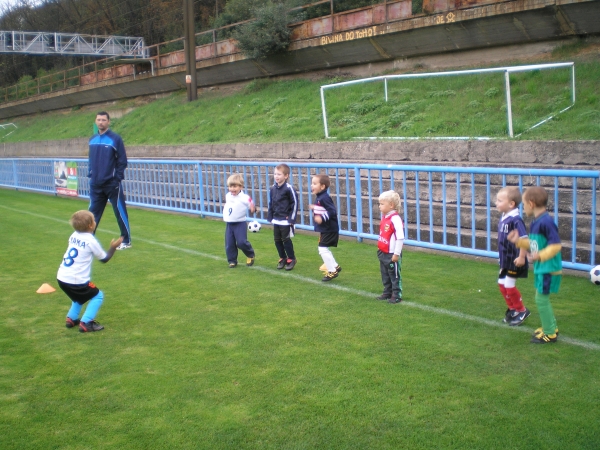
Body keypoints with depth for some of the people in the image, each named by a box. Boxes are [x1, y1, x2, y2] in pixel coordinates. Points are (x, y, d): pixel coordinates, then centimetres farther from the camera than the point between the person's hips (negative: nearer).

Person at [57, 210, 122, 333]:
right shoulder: (91, 241, -11)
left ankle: (71, 319, 28)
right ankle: (86, 323, 1)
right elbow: (104, 259, 1)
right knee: (98, 296, 11)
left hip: (61, 278, 7)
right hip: (76, 280, -7)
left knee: (80, 296, 33)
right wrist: (113, 247, 12)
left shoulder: (74, 236, 6)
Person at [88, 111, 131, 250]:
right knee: (93, 212, 9)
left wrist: (117, 178, -11)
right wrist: (91, 175, 9)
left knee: (120, 212, 2)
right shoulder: (92, 140, 9)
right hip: (95, 185, 5)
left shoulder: (115, 139, -7)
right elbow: (92, 160, 18)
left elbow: (122, 161, -7)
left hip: (112, 184, -5)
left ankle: (126, 241, 12)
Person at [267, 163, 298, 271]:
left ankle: (291, 259, 17)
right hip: (276, 219, 6)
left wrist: (292, 218, -11)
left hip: (286, 220, -6)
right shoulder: (273, 188, 4)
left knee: (286, 239, 1)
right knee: (277, 240, 11)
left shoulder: (289, 188, -15)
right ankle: (283, 258, 25)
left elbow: (295, 203, -11)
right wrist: (270, 216, 9)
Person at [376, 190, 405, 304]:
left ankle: (397, 296, 13)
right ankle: (387, 293, 32)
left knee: (395, 275, 3)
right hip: (383, 253, 9)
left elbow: (400, 238, -23)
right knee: (385, 275, 19)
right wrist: (379, 248, 16)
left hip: (392, 254, -9)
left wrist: (396, 254, -21)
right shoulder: (384, 217, 7)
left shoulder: (395, 219, -21)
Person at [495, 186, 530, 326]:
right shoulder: (503, 218, 4)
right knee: (502, 284, 16)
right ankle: (512, 309, 33)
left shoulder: (515, 220, -23)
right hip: (505, 259, 9)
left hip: (514, 260, -9)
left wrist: (521, 257, -23)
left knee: (509, 285, 1)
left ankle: (522, 311, 20)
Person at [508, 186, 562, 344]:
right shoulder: (536, 222, 9)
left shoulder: (546, 222, -22)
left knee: (541, 299, -2)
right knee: (542, 299, 18)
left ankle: (550, 334, 10)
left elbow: (556, 245, -24)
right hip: (541, 268, 10)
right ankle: (551, 327, 33)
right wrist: (519, 241, 9)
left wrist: (540, 256, -32)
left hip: (549, 269, -10)